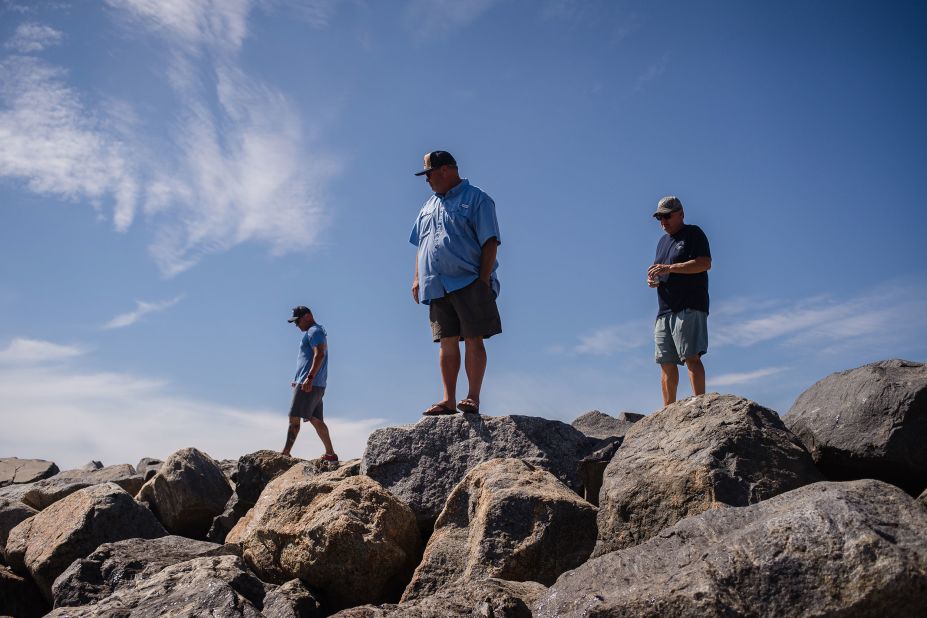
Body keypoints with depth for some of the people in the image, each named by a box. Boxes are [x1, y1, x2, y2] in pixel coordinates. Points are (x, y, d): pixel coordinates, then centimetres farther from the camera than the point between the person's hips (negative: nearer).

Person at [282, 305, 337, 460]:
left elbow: (320, 354, -22)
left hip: (309, 384, -10)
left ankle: (285, 453, -14)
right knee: (316, 420, 10)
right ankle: (330, 454, 10)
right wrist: (298, 380, 26)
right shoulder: (316, 332, 25)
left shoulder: (314, 331, -7)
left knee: (294, 418, -12)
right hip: (316, 386, 10)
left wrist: (309, 378, -29)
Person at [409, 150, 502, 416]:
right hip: (436, 286, 6)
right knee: (447, 342, 4)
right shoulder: (428, 206, 22)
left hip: (469, 283, -6)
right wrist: (417, 278, 14)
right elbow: (420, 246, 26)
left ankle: (473, 398, -4)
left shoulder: (476, 199, 2)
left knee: (473, 340, -6)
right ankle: (449, 400, 6)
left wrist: (484, 280, -14)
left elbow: (490, 242, -6)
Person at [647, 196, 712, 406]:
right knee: (666, 363, 3)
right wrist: (653, 280, 6)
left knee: (691, 357, -16)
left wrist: (669, 268, -16)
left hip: (690, 308, -7)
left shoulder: (694, 234, 2)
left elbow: (704, 263, -13)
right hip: (665, 310, 7)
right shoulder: (662, 241, 25)